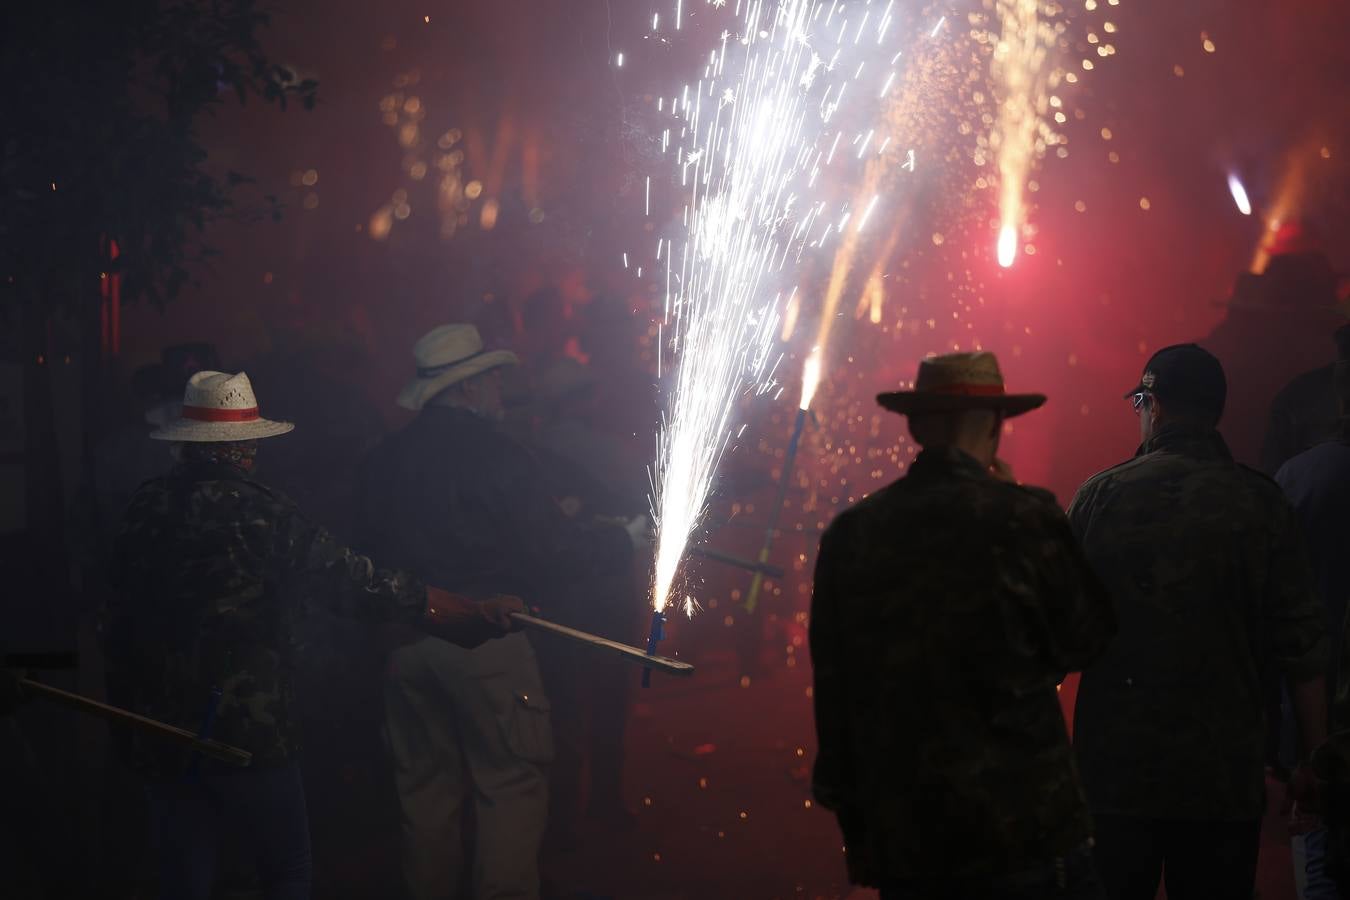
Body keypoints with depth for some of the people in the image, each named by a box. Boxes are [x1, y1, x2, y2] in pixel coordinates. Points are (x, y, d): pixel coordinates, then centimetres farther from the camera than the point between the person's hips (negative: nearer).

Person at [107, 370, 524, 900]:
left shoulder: (143, 511, 0)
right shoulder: (259, 514, -13)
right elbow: (359, 585, -13)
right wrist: (477, 617, -8)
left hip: (161, 736, 4)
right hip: (250, 731, -4)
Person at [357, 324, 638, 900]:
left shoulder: (384, 459, 5)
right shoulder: (496, 456, -13)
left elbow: (371, 551, 14)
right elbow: (554, 553, -13)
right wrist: (623, 543, 1)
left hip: (406, 644, 6)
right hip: (485, 637, -6)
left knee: (426, 787, 14)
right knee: (512, 785, 0)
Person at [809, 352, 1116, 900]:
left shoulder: (849, 534, 3)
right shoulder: (1023, 518, -9)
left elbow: (832, 694, 7)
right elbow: (1084, 642, 3)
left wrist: (852, 820, 16)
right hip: (1026, 830, -4)